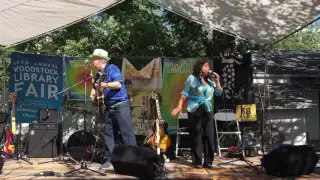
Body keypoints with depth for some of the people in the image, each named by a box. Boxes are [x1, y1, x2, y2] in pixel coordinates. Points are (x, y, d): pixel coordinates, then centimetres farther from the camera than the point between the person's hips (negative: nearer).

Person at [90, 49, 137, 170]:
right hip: (109, 107, 8)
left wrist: (104, 85, -23)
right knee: (108, 134, 7)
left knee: (127, 133, -7)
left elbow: (118, 84, -18)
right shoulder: (98, 74, 15)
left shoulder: (112, 68, -8)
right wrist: (93, 94, 1)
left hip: (121, 105, -8)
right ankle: (109, 159, 14)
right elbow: (95, 87, 22)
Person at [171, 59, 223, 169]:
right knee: (196, 136, -1)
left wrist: (217, 81, 1)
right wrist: (179, 106, -11)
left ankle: (208, 161, 5)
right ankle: (197, 161, 6)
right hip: (194, 110, -4)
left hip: (207, 111, 4)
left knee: (209, 136, -1)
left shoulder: (211, 80, 12)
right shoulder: (192, 78, 0)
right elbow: (184, 93, -3)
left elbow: (219, 93, 12)